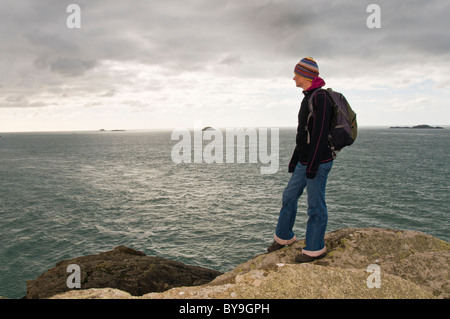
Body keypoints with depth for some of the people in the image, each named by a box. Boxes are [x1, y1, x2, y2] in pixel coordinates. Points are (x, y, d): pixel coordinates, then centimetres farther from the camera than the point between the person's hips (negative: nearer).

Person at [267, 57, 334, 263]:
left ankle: (315, 249, 16)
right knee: (289, 197, 16)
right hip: (304, 162, 10)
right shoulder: (308, 98, 15)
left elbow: (320, 134, -22)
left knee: (315, 205, 1)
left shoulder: (320, 97, -15)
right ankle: (284, 236, 31)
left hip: (318, 162, -10)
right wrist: (294, 160, 21)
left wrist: (312, 165, -22)